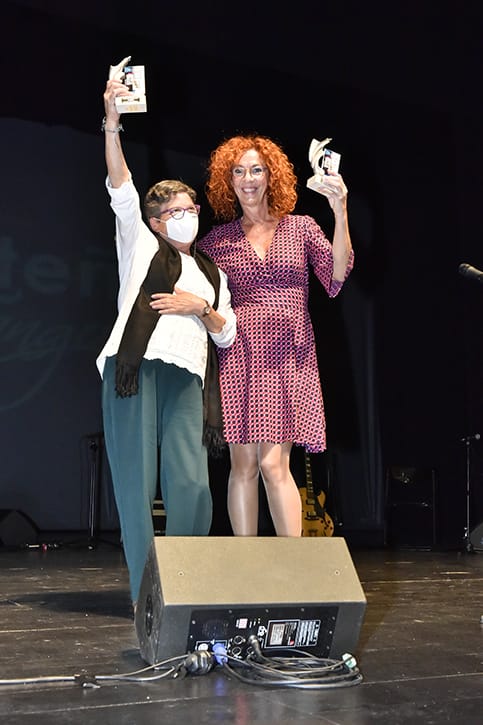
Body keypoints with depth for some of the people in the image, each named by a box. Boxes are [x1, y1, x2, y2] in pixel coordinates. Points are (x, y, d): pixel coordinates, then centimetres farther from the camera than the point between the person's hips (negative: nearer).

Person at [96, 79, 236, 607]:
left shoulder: (212, 273, 28)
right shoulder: (141, 246, 17)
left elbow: (227, 335, 21)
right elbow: (121, 190, 2)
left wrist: (200, 307, 1)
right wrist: (112, 123, -11)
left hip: (186, 379, 3)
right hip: (137, 367, -3)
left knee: (191, 482, -9)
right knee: (138, 479, -7)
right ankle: (144, 587, -2)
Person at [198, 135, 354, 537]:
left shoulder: (301, 227, 8)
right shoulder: (218, 240, 11)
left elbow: (336, 277, -6)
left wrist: (340, 212, -14)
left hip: (289, 357, -1)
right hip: (239, 356, 1)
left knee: (273, 464, -8)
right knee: (243, 465, 0)